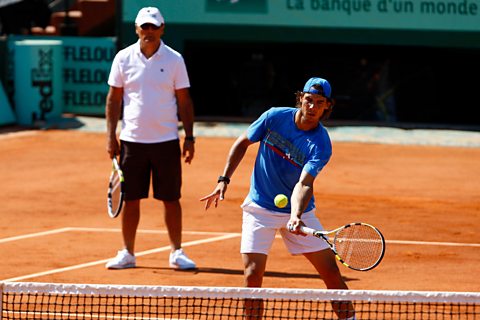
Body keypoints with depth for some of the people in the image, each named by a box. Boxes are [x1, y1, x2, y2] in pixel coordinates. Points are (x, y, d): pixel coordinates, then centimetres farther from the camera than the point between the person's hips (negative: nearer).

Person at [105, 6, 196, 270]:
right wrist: (111, 135, 0)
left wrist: (189, 138, -3)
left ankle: (177, 253, 11)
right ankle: (127, 253, 13)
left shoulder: (174, 60, 0)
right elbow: (114, 98, 6)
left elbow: (184, 101, 3)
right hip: (132, 140, 1)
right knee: (130, 199, 4)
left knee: (171, 199, 2)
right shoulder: (124, 58, 2)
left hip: (166, 140, -1)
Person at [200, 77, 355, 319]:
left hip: (298, 211, 0)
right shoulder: (275, 117, -10)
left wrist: (296, 216, -43)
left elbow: (304, 184, -26)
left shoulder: (321, 145, -15)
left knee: (331, 271, -4)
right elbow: (242, 143, 5)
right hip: (260, 207, 0)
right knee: (252, 274, -12)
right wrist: (224, 180, -1)